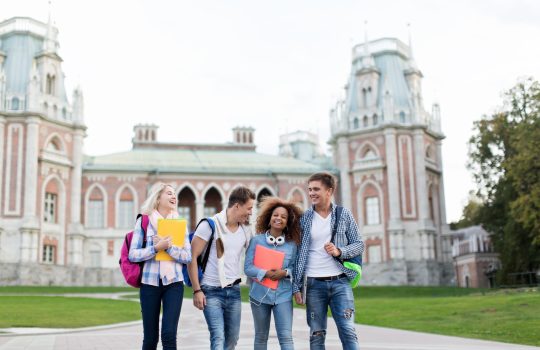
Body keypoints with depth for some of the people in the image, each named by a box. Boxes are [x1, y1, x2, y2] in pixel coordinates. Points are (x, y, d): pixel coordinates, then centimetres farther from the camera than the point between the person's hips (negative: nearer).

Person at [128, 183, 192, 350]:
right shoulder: (143, 221, 1)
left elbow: (188, 256, 2)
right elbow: (132, 254, -4)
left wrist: (168, 247, -13)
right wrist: (156, 248, -17)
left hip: (174, 283, 1)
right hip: (150, 283, -1)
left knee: (169, 335, -10)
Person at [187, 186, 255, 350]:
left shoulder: (246, 230, 8)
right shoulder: (210, 225, -8)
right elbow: (192, 258, -8)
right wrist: (197, 290, -12)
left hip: (234, 291, 6)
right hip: (211, 291, -6)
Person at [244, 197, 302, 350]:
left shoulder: (292, 244, 1)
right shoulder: (256, 240, -4)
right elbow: (247, 267, -5)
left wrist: (285, 272, -14)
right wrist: (265, 273, -19)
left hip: (283, 295, 0)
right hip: (260, 294, 0)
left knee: (286, 337, -8)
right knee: (261, 337, 14)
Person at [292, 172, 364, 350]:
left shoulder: (344, 214, 4)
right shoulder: (304, 218, 3)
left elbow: (359, 244, 5)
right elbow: (297, 254, 4)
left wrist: (339, 252, -14)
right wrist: (296, 287, -1)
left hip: (340, 282, 0)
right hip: (314, 284, 1)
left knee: (348, 332, -5)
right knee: (316, 335, 5)